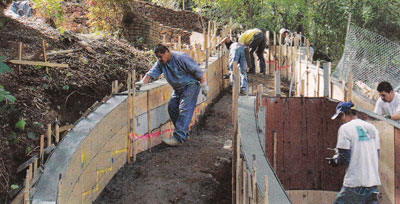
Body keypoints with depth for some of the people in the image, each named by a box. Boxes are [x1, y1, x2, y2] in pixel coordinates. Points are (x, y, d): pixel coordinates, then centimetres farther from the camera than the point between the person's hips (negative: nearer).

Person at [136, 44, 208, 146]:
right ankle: (183, 133, 13)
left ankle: (178, 138, -21)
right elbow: (152, 73, -2)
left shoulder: (181, 57, -20)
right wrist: (143, 82, -20)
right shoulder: (160, 62, 3)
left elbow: (197, 70, -17)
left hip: (190, 85, -8)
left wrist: (204, 85, -16)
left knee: (184, 110, -15)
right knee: (172, 107, 0)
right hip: (178, 89, 8)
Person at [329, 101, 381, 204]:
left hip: (354, 183, -6)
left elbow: (344, 158, -12)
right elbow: (376, 156, 17)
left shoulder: (345, 128, -8)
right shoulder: (372, 127, 12)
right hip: (373, 181, 6)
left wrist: (335, 160, 9)